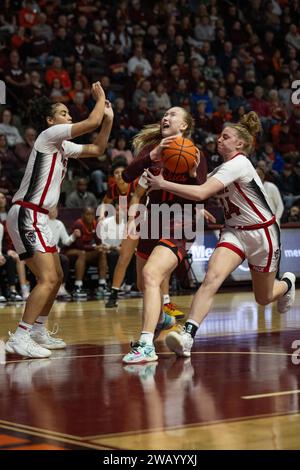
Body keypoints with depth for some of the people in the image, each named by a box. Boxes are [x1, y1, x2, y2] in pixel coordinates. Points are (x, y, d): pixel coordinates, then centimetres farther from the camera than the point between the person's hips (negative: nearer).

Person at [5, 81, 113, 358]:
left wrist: (109, 118, 16)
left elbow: (97, 149, 24)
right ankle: (20, 338, -17)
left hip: (37, 217, 10)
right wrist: (100, 98, 2)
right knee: (48, 278, -17)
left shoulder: (63, 145, 17)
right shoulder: (49, 134, -9)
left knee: (56, 277, 16)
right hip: (26, 216, -10)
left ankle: (38, 331, 26)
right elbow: (92, 122, -15)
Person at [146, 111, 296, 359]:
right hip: (235, 231, 6)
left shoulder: (238, 164, -23)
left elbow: (201, 193, -33)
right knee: (212, 277, -22)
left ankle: (287, 283, 47)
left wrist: (163, 184, -30)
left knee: (264, 298, 12)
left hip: (262, 232, -6)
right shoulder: (223, 168, 5)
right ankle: (188, 334, -33)